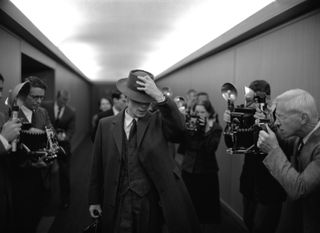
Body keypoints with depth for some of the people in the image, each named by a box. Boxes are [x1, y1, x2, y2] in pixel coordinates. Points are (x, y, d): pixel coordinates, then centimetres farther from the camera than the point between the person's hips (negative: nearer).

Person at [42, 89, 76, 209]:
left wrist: (64, 136, -26)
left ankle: (65, 200, 22)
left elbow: (71, 130, -5)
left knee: (65, 173, 6)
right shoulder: (45, 106, -6)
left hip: (63, 144, 0)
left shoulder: (71, 112, -4)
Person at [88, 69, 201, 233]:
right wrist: (94, 200, 8)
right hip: (118, 203, 1)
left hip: (152, 203, -1)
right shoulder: (106, 125, 1)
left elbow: (178, 127, -23)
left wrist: (159, 96, -31)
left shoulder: (158, 121, -2)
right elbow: (98, 166, 5)